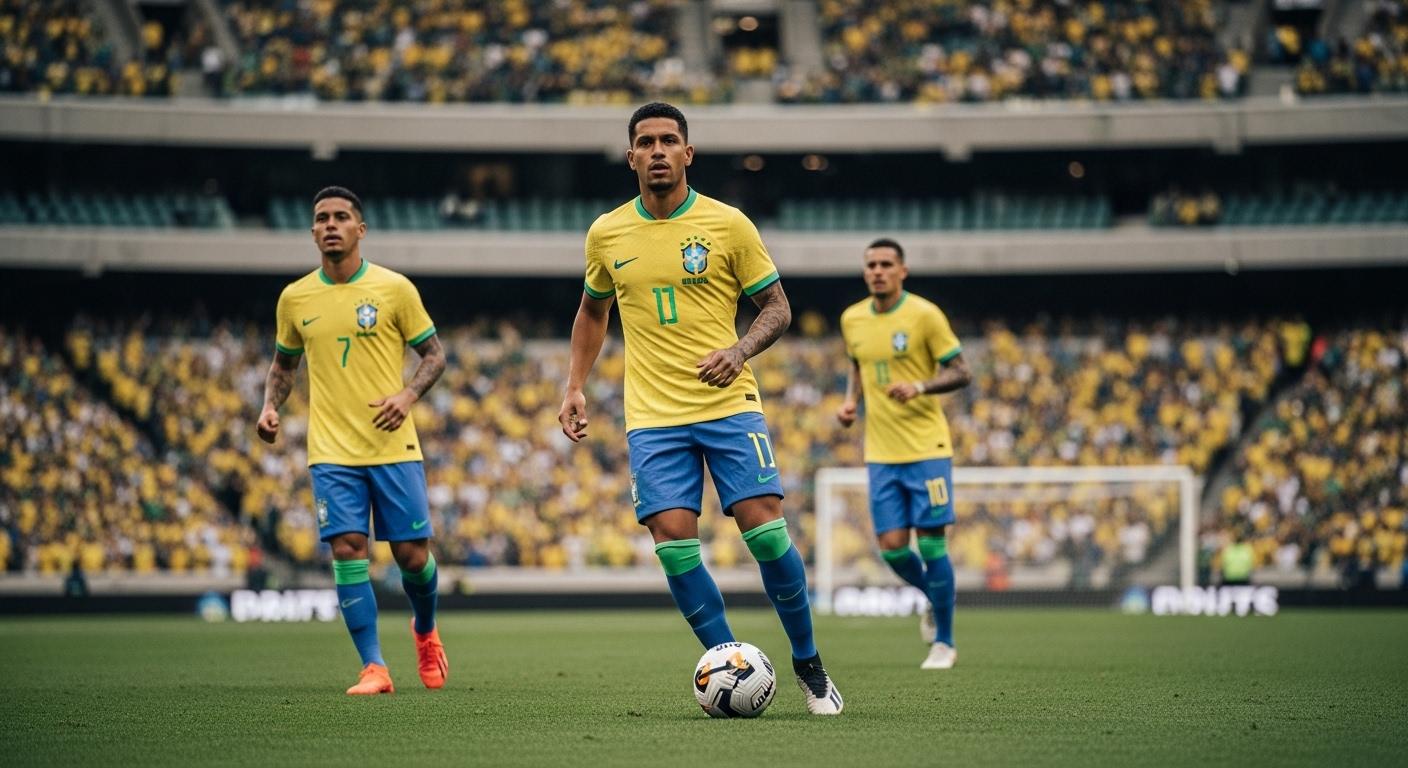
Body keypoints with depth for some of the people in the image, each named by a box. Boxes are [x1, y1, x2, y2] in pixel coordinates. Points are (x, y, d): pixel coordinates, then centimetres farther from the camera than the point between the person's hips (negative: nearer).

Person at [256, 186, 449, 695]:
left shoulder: (394, 288, -1)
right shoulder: (295, 298, 6)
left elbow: (434, 353, 4)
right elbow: (284, 362, 21)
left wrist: (408, 395, -14)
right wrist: (270, 406, 2)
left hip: (393, 446, -1)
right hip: (332, 452, 1)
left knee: (412, 554, 0)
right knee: (347, 551, -11)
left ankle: (425, 630, 32)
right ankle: (373, 668, -5)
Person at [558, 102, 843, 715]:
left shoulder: (727, 224, -1)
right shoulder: (606, 234, 6)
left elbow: (777, 308, 3)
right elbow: (592, 311, 23)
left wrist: (739, 350, -16)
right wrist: (575, 388, 13)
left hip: (729, 405, -2)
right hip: (653, 417, 2)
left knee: (764, 528, -11)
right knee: (673, 541, -11)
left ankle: (808, 664, 7)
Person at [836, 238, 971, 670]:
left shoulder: (924, 315, -8)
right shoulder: (852, 319, 7)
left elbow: (961, 373, -6)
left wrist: (919, 386, -22)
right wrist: (850, 401, 6)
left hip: (927, 448, -4)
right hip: (881, 452, 4)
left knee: (931, 543, -5)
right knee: (892, 546, -2)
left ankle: (944, 643, 6)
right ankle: (934, 599, 29)